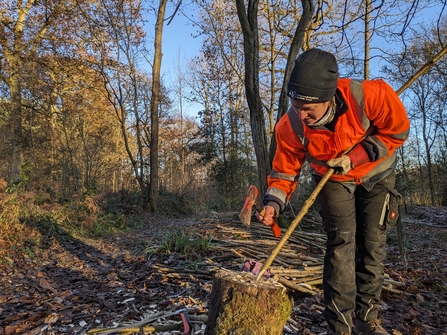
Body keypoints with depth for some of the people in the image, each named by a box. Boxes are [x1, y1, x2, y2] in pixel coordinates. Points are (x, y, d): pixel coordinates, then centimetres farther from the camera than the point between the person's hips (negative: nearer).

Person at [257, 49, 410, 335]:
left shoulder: (369, 95, -35)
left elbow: (398, 130, -18)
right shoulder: (290, 126, -29)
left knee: (373, 245, 4)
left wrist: (357, 156, -27)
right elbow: (285, 170, -16)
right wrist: (274, 203, -33)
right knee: (341, 242, -13)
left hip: (376, 174, 1)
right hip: (334, 179, 0)